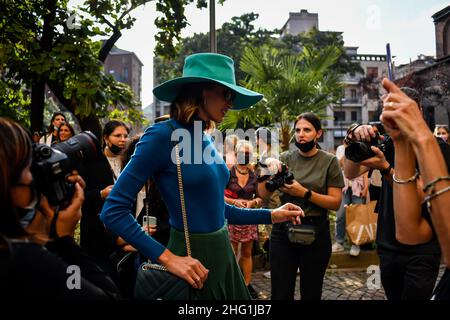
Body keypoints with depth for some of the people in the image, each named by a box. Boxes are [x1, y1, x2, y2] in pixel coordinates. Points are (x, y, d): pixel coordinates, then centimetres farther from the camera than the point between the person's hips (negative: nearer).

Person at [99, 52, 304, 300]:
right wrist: (168, 258, -22)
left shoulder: (207, 141, 5)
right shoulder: (163, 135, -17)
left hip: (223, 254, 8)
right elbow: (113, 210, -19)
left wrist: (271, 216, 10)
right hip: (192, 262, -8)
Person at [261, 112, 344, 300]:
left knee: (311, 293, 13)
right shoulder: (286, 158, 4)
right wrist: (270, 167, -16)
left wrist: (304, 193, -18)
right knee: (280, 294, 4)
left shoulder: (329, 161, -2)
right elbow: (263, 194, -1)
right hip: (283, 230, 2)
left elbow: (335, 202, -6)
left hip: (316, 232, -1)